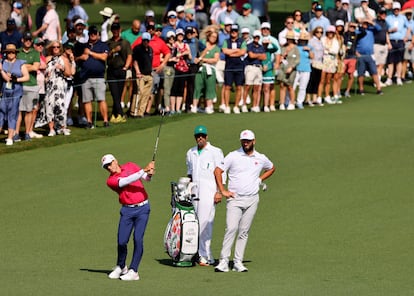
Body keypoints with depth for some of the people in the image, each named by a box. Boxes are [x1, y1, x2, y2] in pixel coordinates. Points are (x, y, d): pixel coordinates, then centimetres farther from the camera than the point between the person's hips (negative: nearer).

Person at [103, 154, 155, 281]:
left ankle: (133, 271, -7)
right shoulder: (111, 181, -2)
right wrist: (144, 170, -24)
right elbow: (126, 181, -18)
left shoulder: (131, 166, 8)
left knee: (138, 239, -11)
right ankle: (120, 267, 22)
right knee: (121, 241, -4)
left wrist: (149, 174, -17)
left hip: (142, 208, 0)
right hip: (127, 210, 0)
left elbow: (146, 177, 8)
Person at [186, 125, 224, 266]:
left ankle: (205, 255, -12)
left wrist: (219, 191, -10)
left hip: (209, 192, -6)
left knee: (205, 223, -13)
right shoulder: (190, 153, 19)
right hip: (194, 191, 6)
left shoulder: (215, 152, 2)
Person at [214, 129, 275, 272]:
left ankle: (238, 262, 6)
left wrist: (260, 179, 13)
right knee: (231, 229, -14)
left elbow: (271, 168, 29)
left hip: (252, 200, 3)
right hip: (234, 199, -3)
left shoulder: (261, 158, 9)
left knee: (244, 232, 4)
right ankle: (223, 261, -15)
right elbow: (217, 171, -1)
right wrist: (223, 191, -6)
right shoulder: (233, 156, 0)